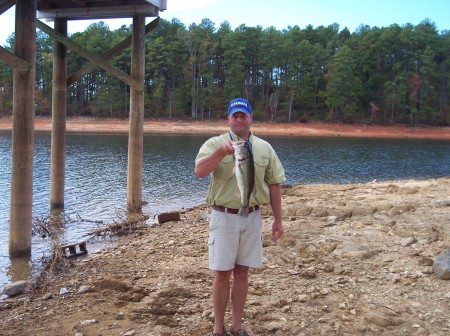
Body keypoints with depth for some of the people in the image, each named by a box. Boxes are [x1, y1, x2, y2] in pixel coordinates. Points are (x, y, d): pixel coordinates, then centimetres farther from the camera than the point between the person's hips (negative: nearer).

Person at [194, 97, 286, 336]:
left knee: (242, 272, 11)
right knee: (222, 273, 2)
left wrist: (277, 219, 9)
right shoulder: (215, 143, -4)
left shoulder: (264, 148, 7)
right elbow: (199, 172, -20)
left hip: (252, 217, 3)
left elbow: (273, 184, 10)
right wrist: (221, 152, -34)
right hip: (224, 216, -3)